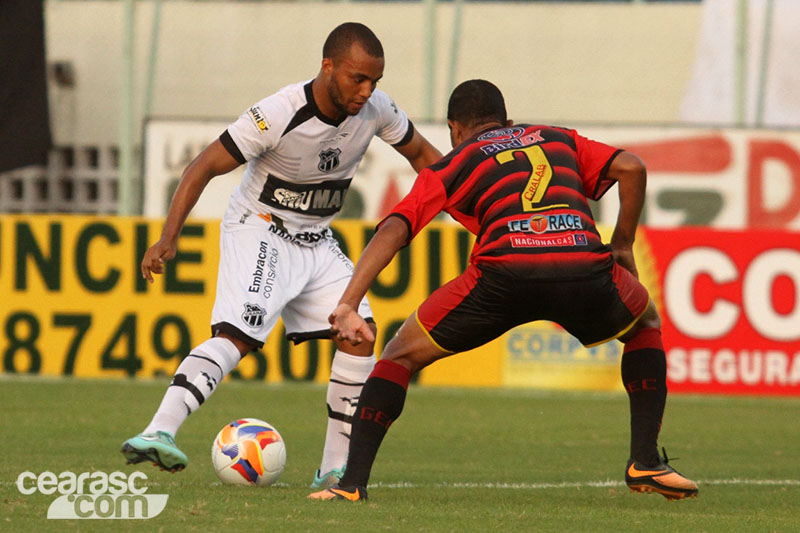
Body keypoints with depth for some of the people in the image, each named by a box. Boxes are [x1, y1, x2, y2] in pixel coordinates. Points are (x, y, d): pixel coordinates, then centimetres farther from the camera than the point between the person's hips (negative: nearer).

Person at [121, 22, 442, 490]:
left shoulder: (376, 109, -10)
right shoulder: (279, 115, -26)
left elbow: (420, 153, 10)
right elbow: (205, 167, -20)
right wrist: (169, 237, -28)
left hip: (317, 240, 6)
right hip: (260, 230, -6)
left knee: (359, 332, -8)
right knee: (239, 336, -26)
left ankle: (334, 470, -1)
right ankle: (159, 432, -38)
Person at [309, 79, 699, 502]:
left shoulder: (453, 165, 25)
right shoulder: (559, 139, 32)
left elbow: (393, 230, 11)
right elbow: (630, 168, 18)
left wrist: (347, 305, 4)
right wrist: (622, 248, 28)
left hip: (504, 273, -1)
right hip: (585, 269, 2)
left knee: (402, 354, 20)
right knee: (645, 324, 35)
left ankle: (352, 482, 9)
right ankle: (645, 463, 24)